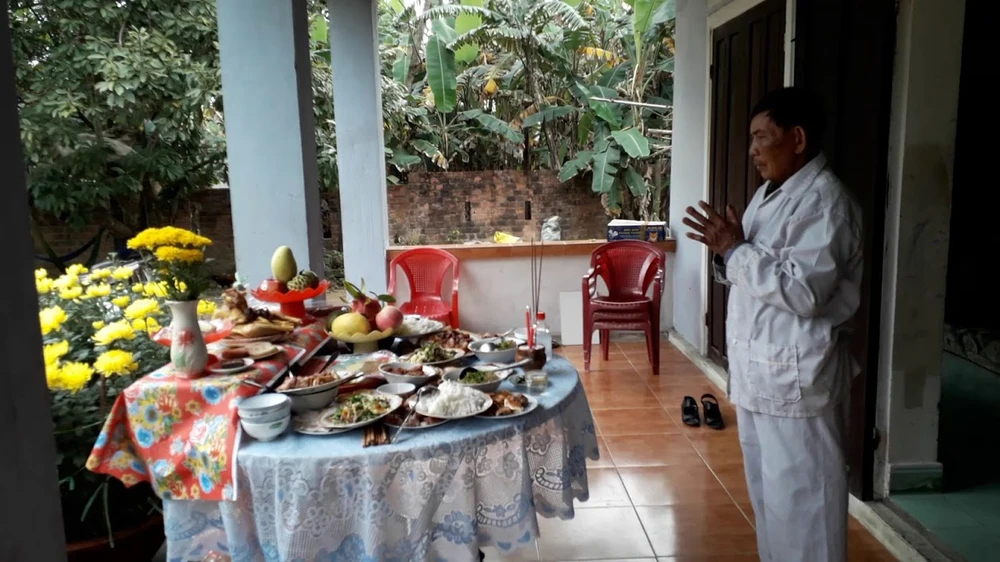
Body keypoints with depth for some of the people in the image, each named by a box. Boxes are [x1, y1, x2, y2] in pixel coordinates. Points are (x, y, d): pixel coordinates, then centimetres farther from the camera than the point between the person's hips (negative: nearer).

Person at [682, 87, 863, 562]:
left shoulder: (824, 201, -18)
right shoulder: (771, 193, 12)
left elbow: (802, 291, -26)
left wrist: (735, 249, -21)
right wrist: (726, 251, -3)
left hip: (796, 374, -10)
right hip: (758, 369, 10)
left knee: (801, 493, 3)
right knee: (767, 486, 21)